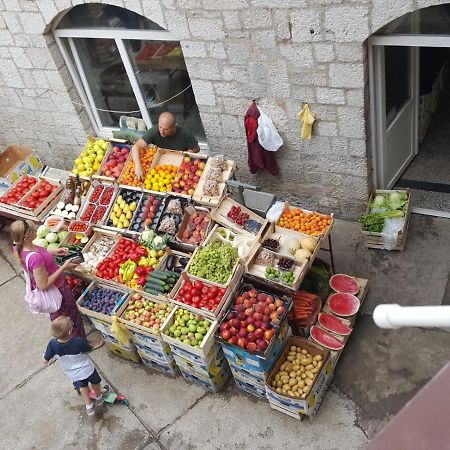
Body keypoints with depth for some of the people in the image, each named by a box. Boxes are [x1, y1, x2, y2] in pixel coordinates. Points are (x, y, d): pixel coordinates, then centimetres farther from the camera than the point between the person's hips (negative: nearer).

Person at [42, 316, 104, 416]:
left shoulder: (53, 344, -31)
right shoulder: (79, 342, -37)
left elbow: (45, 361, -17)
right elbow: (89, 349, -15)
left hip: (73, 374, 2)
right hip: (87, 369, -2)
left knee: (83, 387, 32)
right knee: (95, 382, 30)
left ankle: (89, 407, 45)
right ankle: (99, 399, 54)